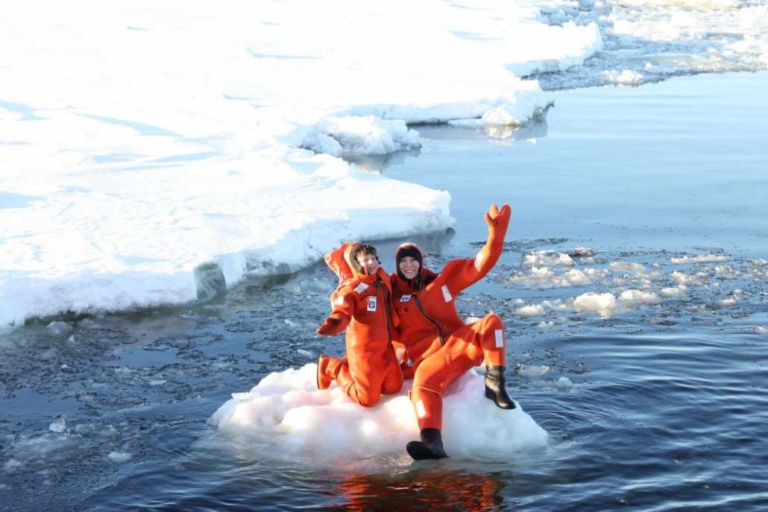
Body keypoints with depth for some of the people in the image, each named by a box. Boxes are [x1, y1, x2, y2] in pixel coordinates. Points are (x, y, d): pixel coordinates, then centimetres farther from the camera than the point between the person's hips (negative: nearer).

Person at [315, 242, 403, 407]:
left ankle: (352, 366, 24)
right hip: (364, 348, -8)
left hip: (384, 345, 8)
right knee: (368, 399, -4)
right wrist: (335, 323, -53)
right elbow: (342, 311, -32)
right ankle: (331, 367, 16)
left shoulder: (382, 279, 6)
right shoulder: (352, 287, -16)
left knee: (394, 387, 12)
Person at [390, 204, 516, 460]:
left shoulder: (442, 281, 13)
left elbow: (480, 265, 8)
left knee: (490, 323, -22)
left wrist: (496, 234, -5)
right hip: (426, 359, -3)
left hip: (459, 344, 3)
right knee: (424, 382, -37)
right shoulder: (390, 292, 11)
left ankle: (494, 385, -22)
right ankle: (431, 442, -57)